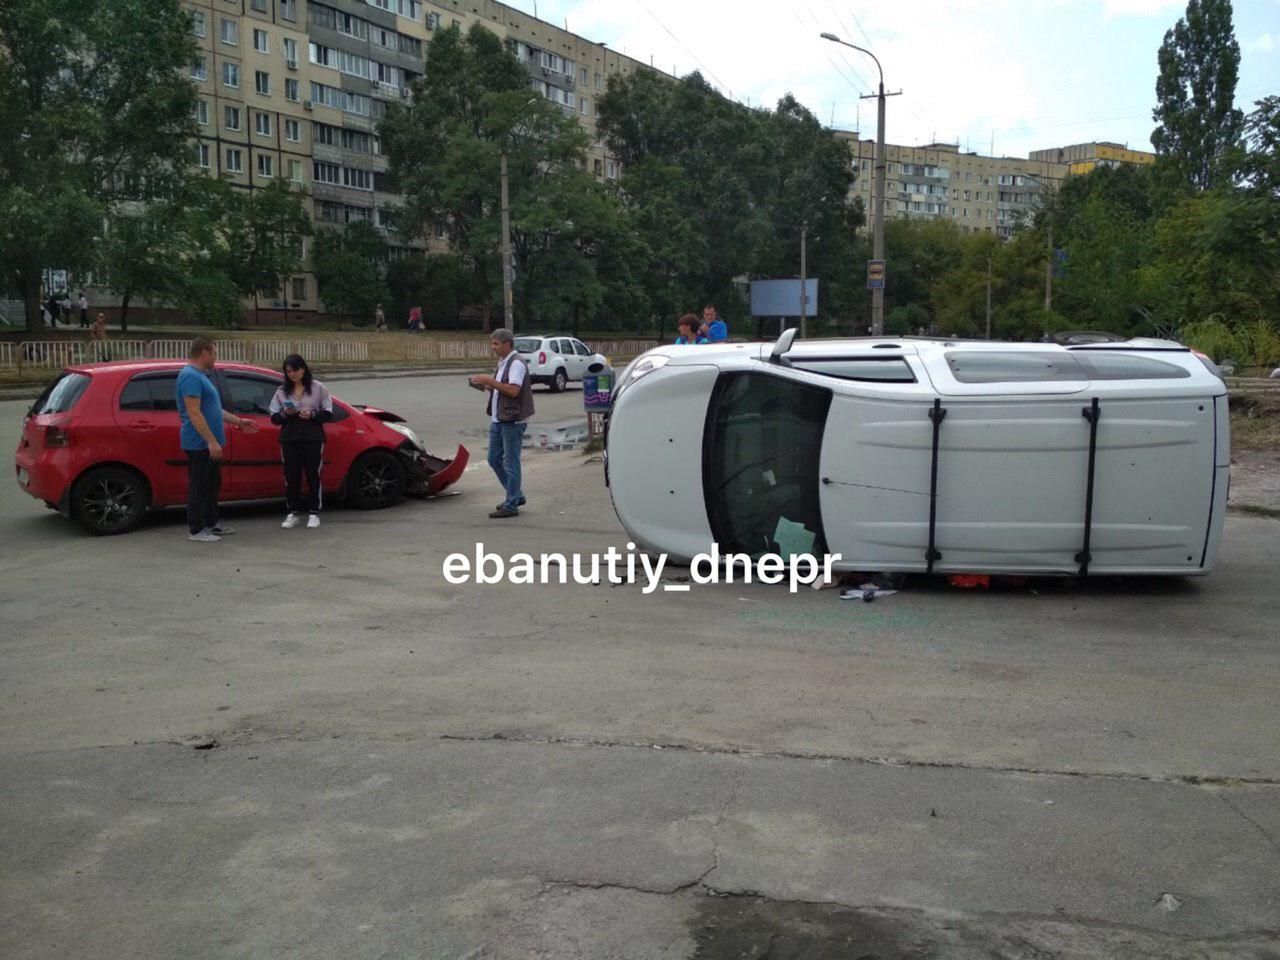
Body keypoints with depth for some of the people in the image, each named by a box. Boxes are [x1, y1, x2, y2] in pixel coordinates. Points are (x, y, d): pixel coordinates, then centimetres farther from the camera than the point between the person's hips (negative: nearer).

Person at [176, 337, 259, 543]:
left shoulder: (201, 376, 16)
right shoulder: (191, 376, -17)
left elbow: (214, 410, 24)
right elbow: (194, 413, -24)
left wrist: (239, 421, 25)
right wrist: (212, 441, -25)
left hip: (209, 444, 10)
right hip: (200, 444, -10)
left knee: (212, 484, 18)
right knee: (199, 487, -3)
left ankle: (212, 523, 28)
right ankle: (195, 530, 4)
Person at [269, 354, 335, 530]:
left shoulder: (317, 388, 2)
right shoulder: (282, 391, 9)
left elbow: (328, 413, 2)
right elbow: (274, 418, 9)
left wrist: (312, 414, -15)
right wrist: (284, 414, -11)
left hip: (313, 439, -2)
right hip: (289, 440, 2)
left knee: (313, 475, 0)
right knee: (291, 476, 3)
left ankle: (313, 513, 8)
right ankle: (293, 513, 13)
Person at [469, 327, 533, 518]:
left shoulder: (516, 363, -14)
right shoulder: (502, 362, 16)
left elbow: (513, 390, -24)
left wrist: (490, 381, -20)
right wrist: (485, 386, 5)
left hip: (513, 420, -10)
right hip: (498, 419, 10)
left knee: (510, 463, -4)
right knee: (494, 459, 14)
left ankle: (511, 506, 3)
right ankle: (516, 496, 25)